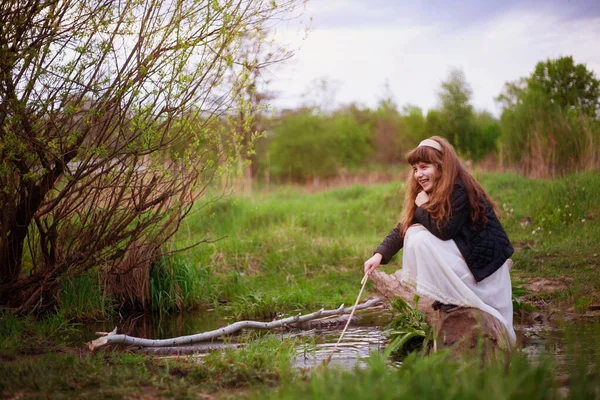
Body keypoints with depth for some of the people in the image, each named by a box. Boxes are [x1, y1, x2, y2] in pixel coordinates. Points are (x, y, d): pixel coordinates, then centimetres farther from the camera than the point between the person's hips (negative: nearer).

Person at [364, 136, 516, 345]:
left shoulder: (459, 190, -21)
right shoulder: (429, 193, 6)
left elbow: (443, 230, -28)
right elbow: (403, 227, 0)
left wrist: (423, 207, -14)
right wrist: (380, 254, -12)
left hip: (485, 259, -10)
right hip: (464, 250, 10)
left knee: (420, 238, -21)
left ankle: (453, 298, -8)